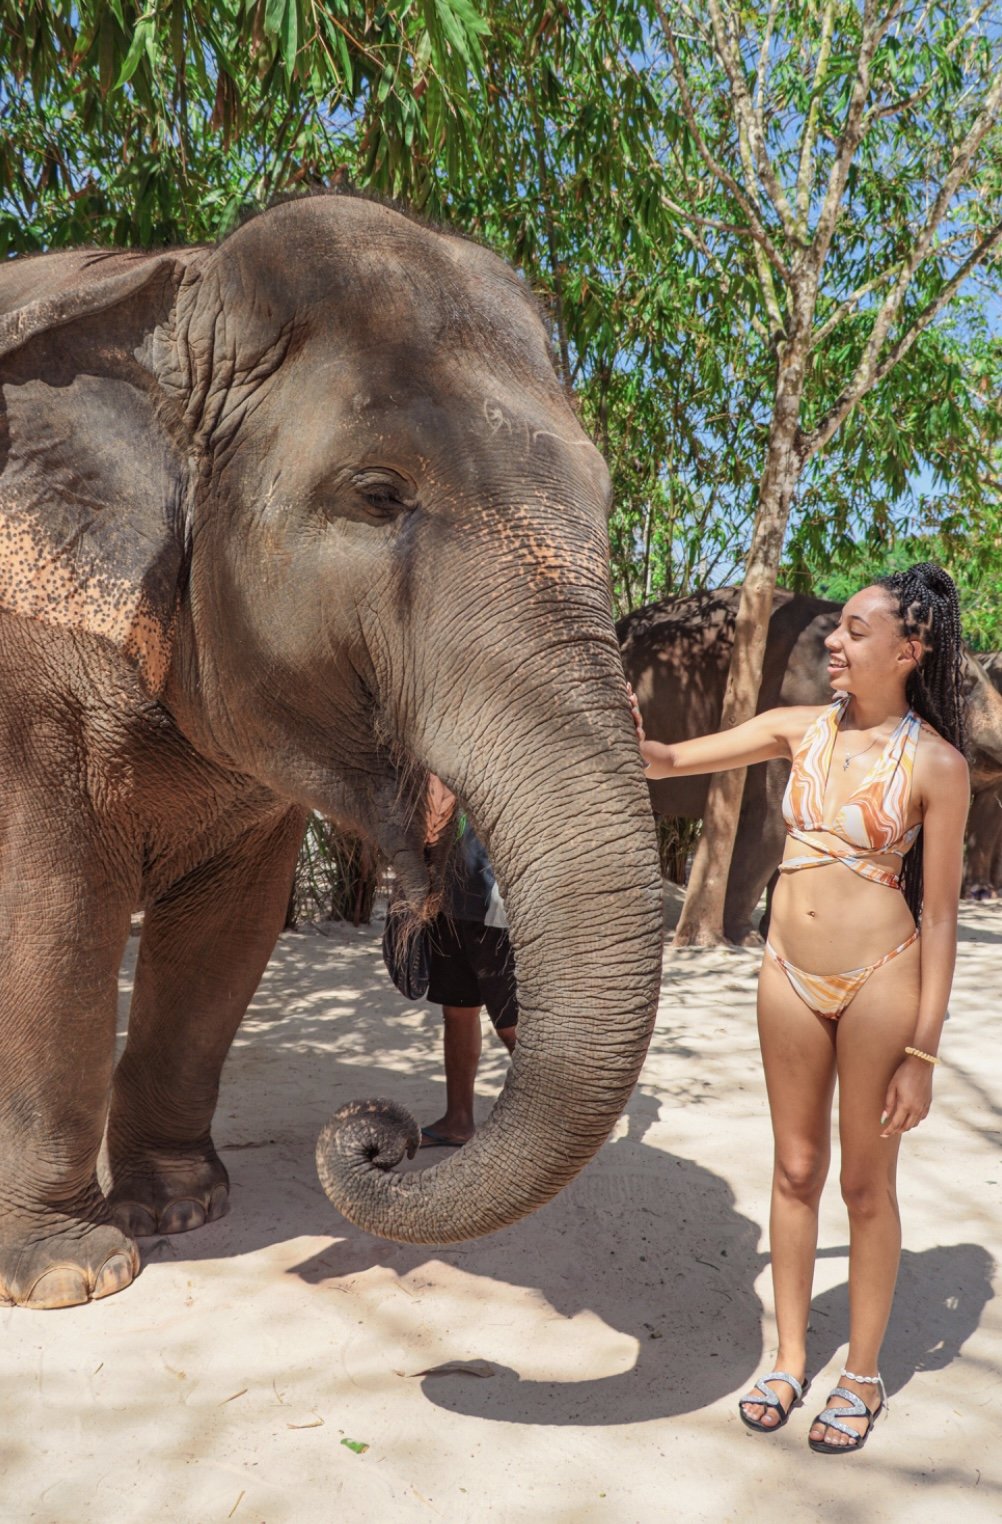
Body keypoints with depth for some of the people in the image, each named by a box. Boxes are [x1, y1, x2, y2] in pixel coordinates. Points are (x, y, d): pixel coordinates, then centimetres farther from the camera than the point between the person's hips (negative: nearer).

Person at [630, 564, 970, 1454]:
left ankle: (863, 1376, 29)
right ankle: (790, 1359, 31)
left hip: (879, 980, -4)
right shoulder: (801, 731, 1)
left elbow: (940, 915, -9)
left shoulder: (936, 764, -10)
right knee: (795, 1171, 14)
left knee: (867, 1184, 10)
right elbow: (671, 762, 3)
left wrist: (922, 1050, -10)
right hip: (791, 975, 4)